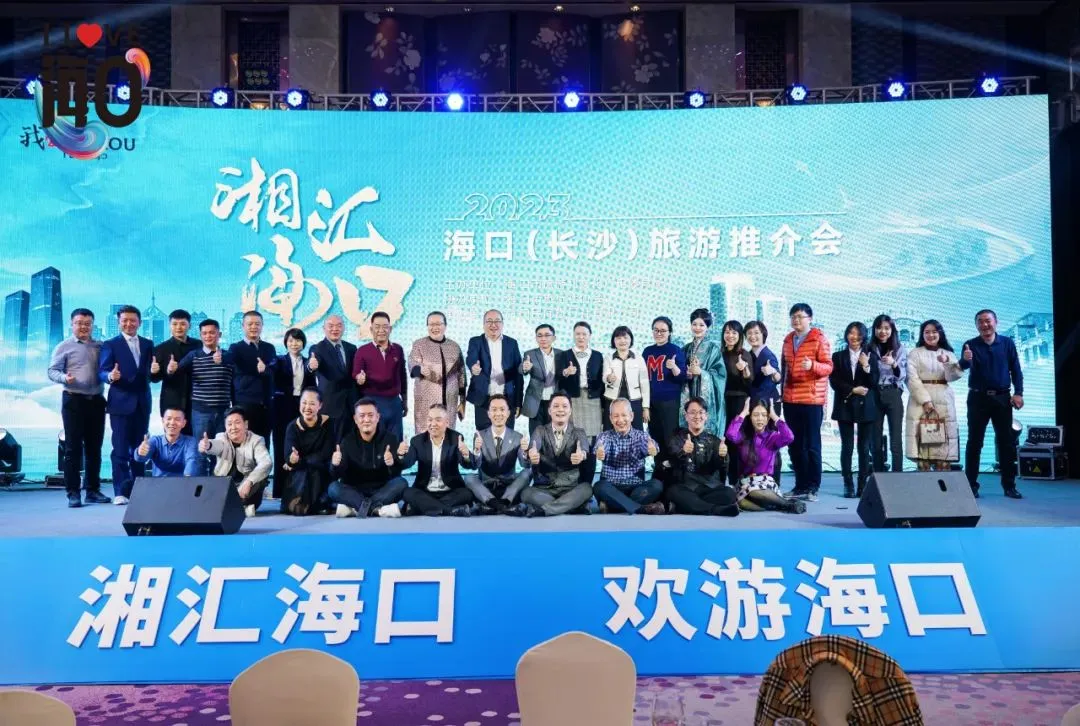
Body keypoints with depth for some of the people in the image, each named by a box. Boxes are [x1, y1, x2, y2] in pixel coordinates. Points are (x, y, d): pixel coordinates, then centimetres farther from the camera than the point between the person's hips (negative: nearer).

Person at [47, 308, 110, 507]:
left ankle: (93, 490, 16)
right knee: (73, 448, -2)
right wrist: (65, 377, -24)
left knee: (94, 448, 8)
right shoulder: (64, 346, 1)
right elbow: (52, 371, -4)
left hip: (96, 401, 4)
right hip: (73, 401, -4)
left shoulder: (101, 346, 11)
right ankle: (73, 493, 1)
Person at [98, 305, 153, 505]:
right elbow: (102, 372, -7)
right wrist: (111, 376, -27)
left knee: (140, 448, 10)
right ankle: (121, 491, -3)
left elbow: (150, 372, 13)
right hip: (121, 402, -4)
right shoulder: (110, 344, 1)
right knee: (120, 449, -5)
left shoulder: (148, 344, 12)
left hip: (142, 403, 4)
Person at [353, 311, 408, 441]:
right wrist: (359, 378, -26)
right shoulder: (362, 351, -1)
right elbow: (355, 375, -3)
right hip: (372, 402, -3)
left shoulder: (398, 349, 8)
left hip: (394, 402, 3)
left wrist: (405, 400, 17)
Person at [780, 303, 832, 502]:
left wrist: (812, 365, -27)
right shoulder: (788, 340, 15)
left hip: (812, 399, -6)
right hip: (790, 400, 6)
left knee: (812, 445, -2)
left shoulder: (819, 339, -2)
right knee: (794, 445, 8)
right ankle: (801, 485, 16)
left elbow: (828, 366, -8)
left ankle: (813, 487, 4)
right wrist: (783, 391, 17)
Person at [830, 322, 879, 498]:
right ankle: (848, 485, 2)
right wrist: (853, 390, -9)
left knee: (864, 447, 1)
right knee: (847, 446, -2)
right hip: (845, 406, 0)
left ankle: (863, 485, 4)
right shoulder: (838, 356, 8)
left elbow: (874, 383, 0)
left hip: (865, 406, 0)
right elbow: (834, 381, 1)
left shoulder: (871, 356, 8)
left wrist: (866, 366, -14)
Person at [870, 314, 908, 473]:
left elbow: (902, 376, 1)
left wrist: (893, 364, -17)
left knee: (896, 439, -6)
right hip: (875, 396, 1)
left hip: (893, 396, -1)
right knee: (876, 439, 4)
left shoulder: (900, 350, 5)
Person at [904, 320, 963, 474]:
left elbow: (954, 376, 1)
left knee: (943, 449, -4)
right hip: (921, 401, -2)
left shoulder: (949, 354, 16)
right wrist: (926, 400, -14)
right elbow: (912, 379, -3)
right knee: (923, 445, -9)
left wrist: (947, 362, -18)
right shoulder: (915, 354, 7)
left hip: (943, 402, 2)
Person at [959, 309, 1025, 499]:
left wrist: (1018, 393, -6)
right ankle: (971, 485, 5)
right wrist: (965, 359, -41)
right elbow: (964, 366, -17)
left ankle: (1009, 485, 10)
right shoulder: (971, 345, -1)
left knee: (1007, 442, 4)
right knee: (974, 442, 1)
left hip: (1002, 398, 1)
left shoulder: (1007, 343, 3)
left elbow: (1016, 369, 5)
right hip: (978, 398, -1)